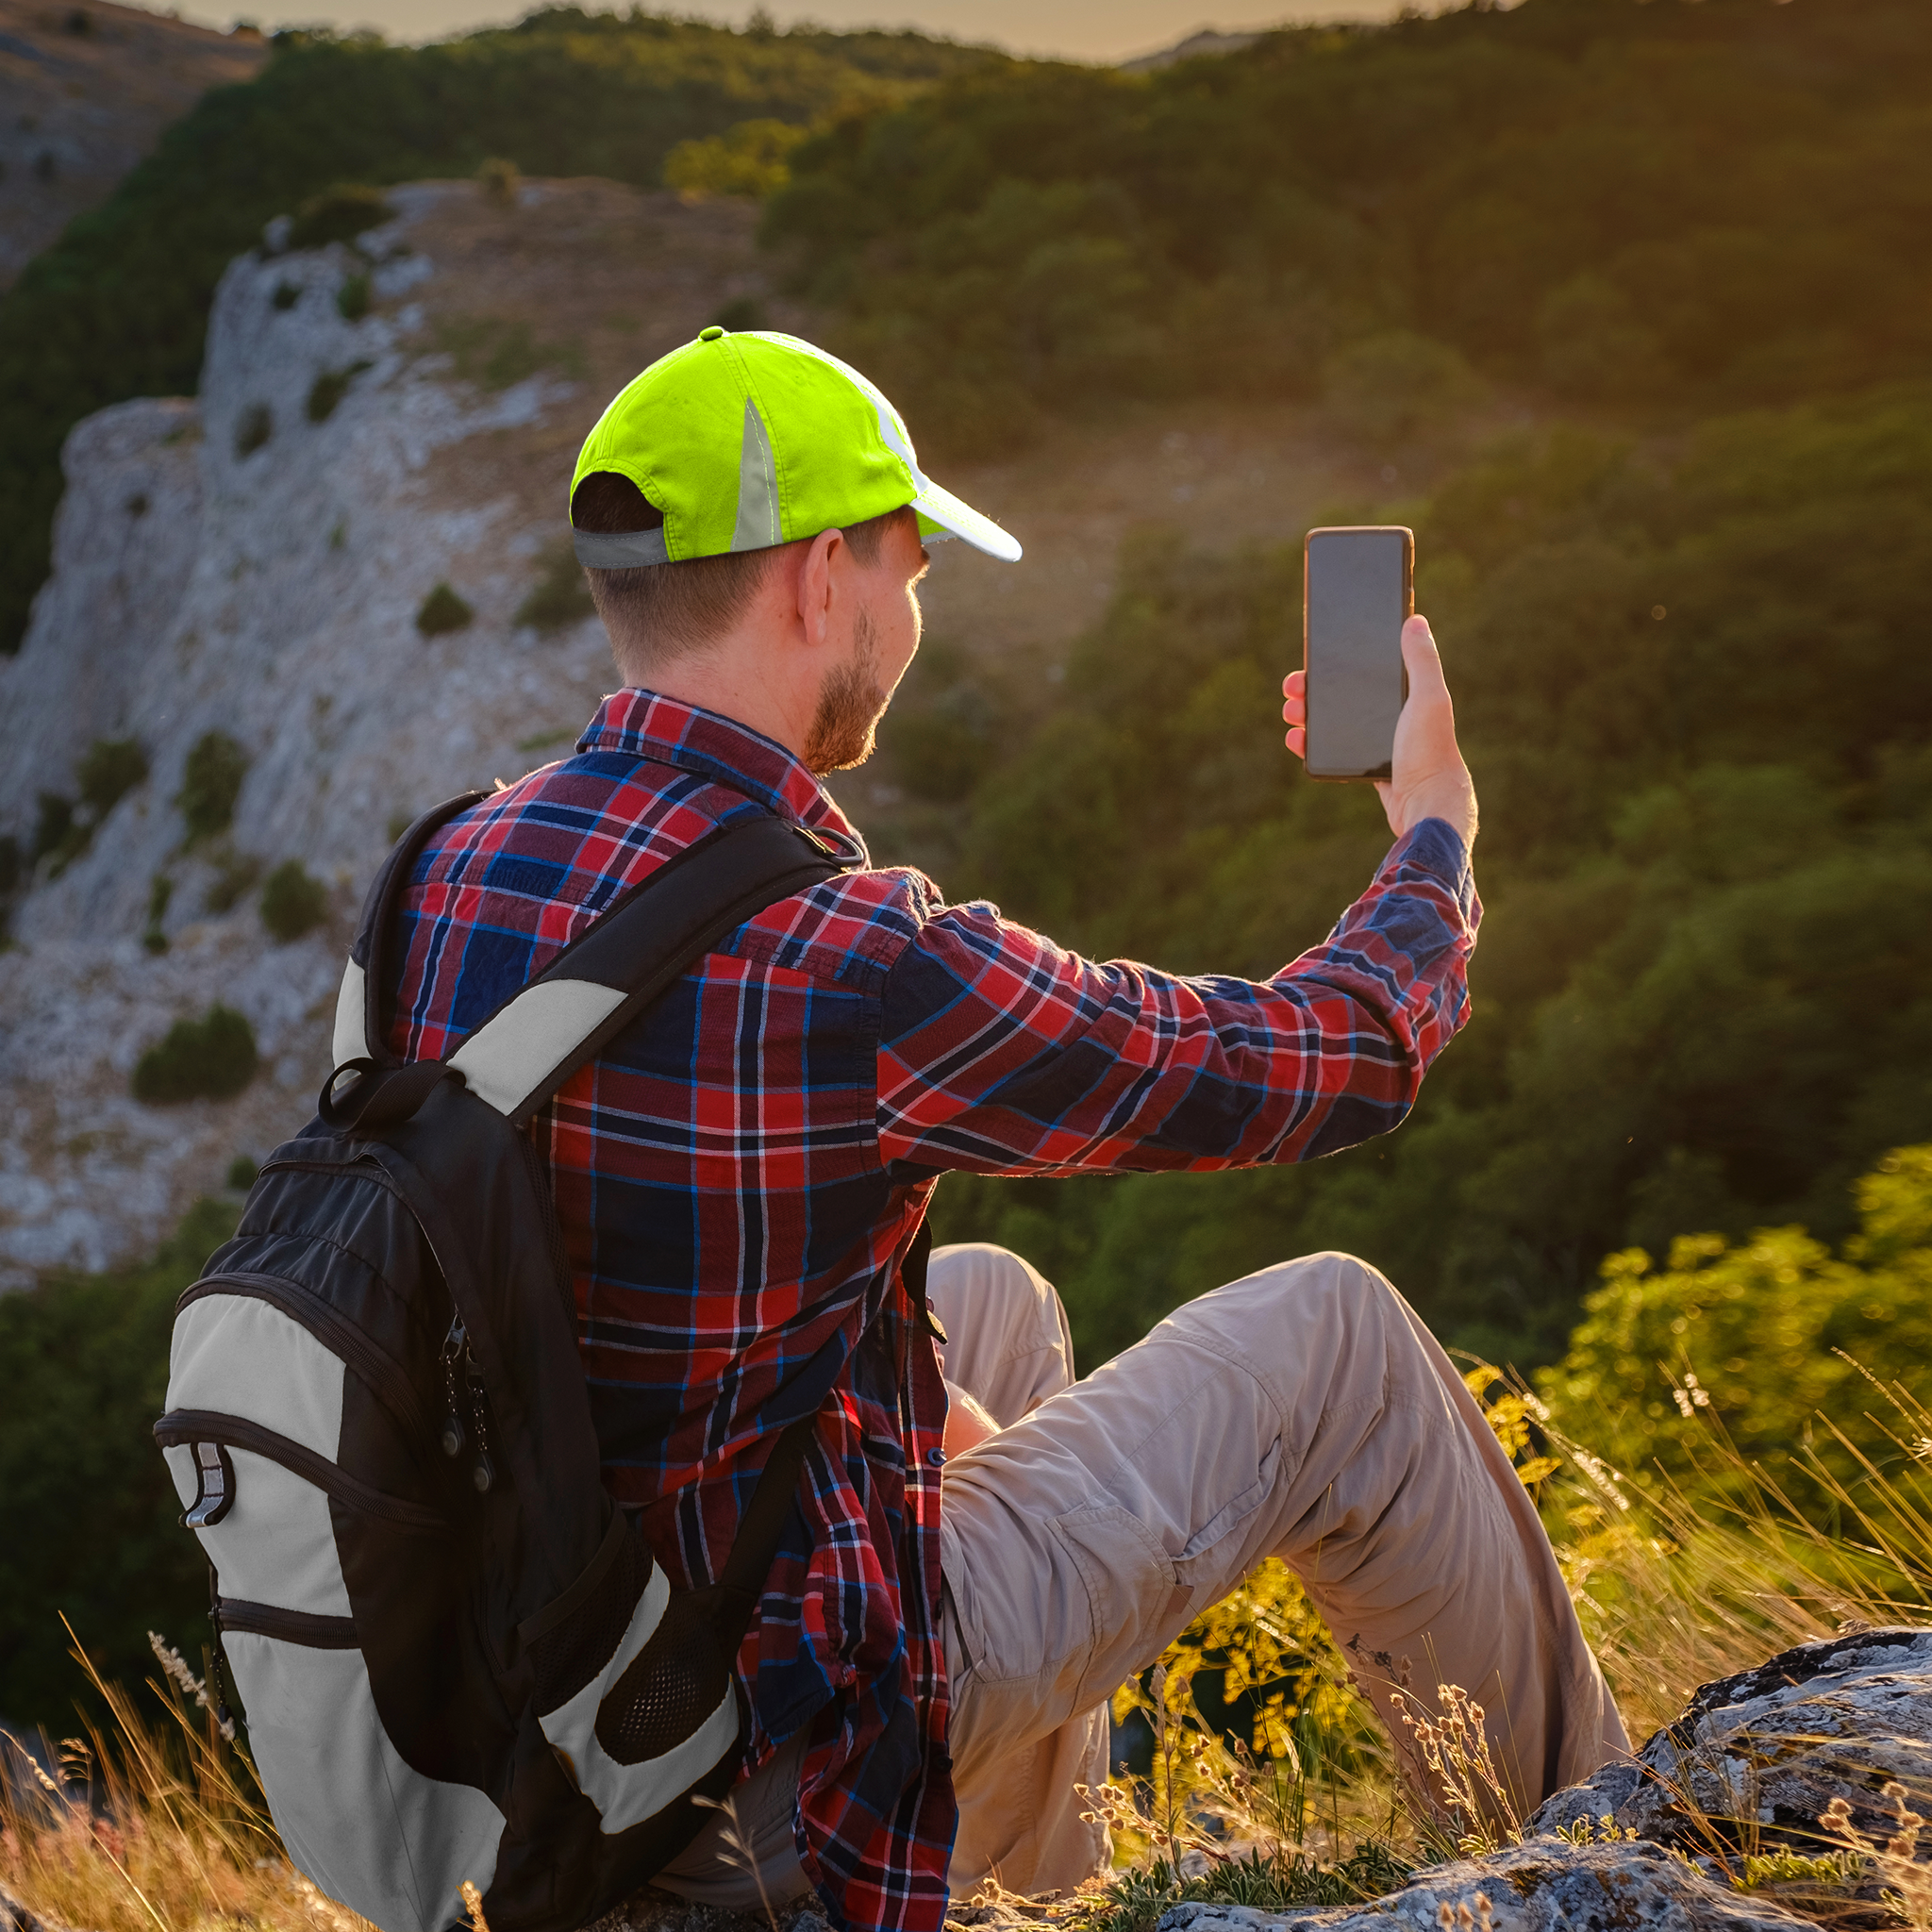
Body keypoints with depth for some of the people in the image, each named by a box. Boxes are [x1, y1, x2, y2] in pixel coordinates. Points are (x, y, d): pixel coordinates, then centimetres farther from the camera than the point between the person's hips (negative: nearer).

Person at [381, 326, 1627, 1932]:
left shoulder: (452, 874, -5)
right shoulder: (852, 967, -28)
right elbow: (1333, 1062, -13)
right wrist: (1436, 832, 8)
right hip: (789, 1726, -7)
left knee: (995, 1301, 30)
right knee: (1334, 1336, 5)